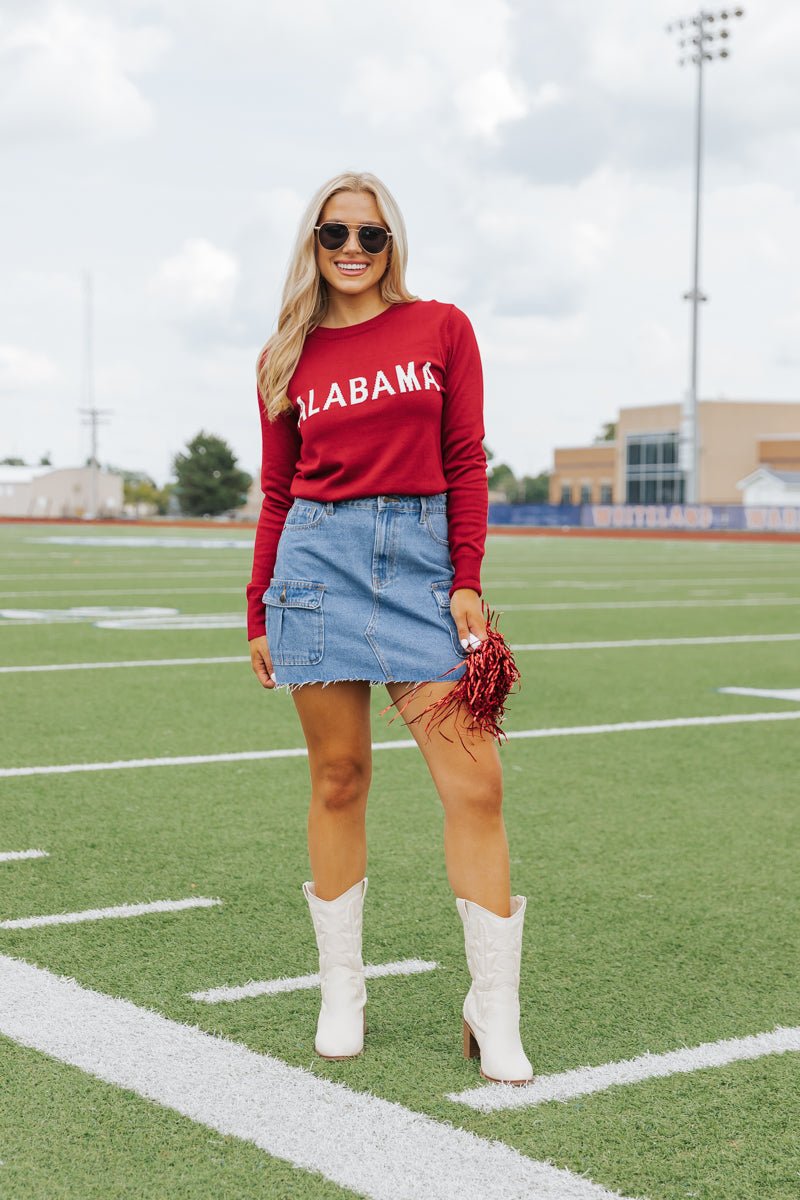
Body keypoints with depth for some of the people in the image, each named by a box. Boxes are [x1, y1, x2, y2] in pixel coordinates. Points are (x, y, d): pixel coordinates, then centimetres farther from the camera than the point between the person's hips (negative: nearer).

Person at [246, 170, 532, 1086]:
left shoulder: (441, 328, 7)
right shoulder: (288, 359, 10)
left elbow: (465, 463, 4)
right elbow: (277, 495, 13)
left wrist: (466, 582, -3)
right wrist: (259, 615, 11)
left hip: (420, 556, -1)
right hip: (319, 558, 1)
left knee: (475, 782, -8)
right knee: (339, 779, 4)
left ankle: (493, 1014, -1)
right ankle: (341, 993, 18)